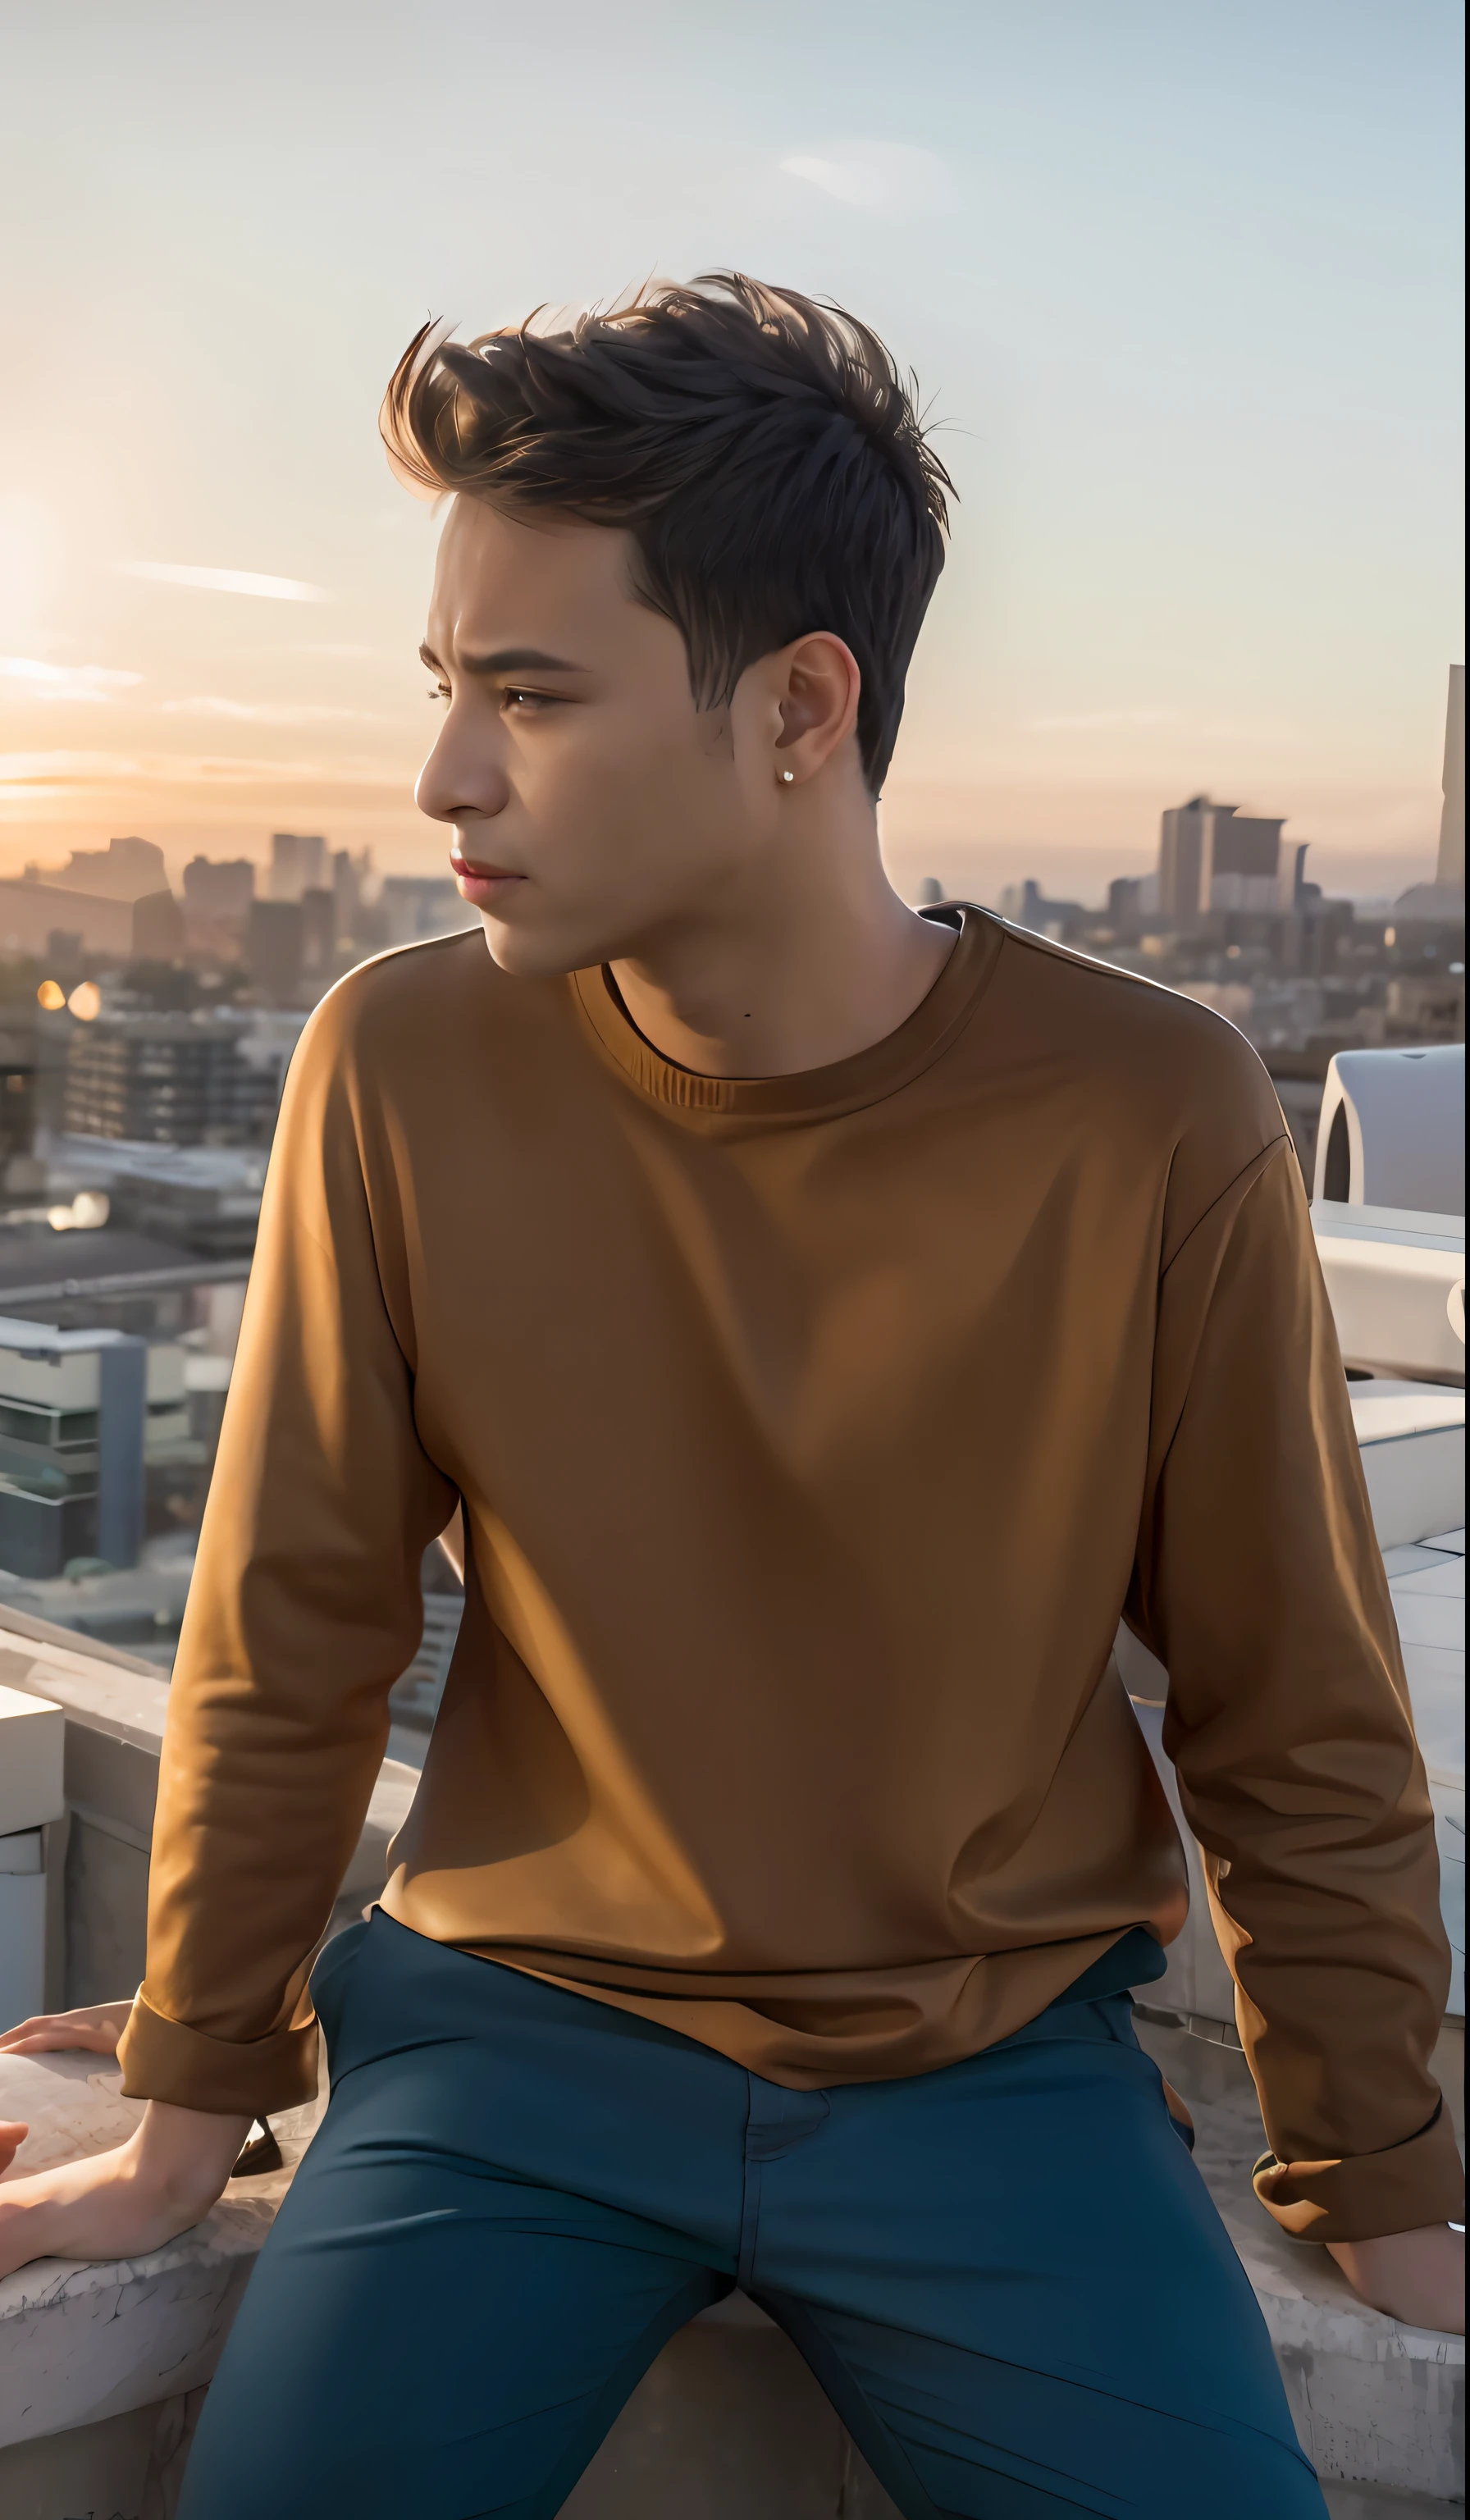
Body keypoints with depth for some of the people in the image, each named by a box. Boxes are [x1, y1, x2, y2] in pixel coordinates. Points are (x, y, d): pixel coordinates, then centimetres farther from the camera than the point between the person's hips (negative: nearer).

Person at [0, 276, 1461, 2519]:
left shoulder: (1148, 1120, -14)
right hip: (524, 2024, 1)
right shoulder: (403, 1069, -11)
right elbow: (288, 1645, -1)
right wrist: (193, 2116, 6)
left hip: (990, 2066, 0)